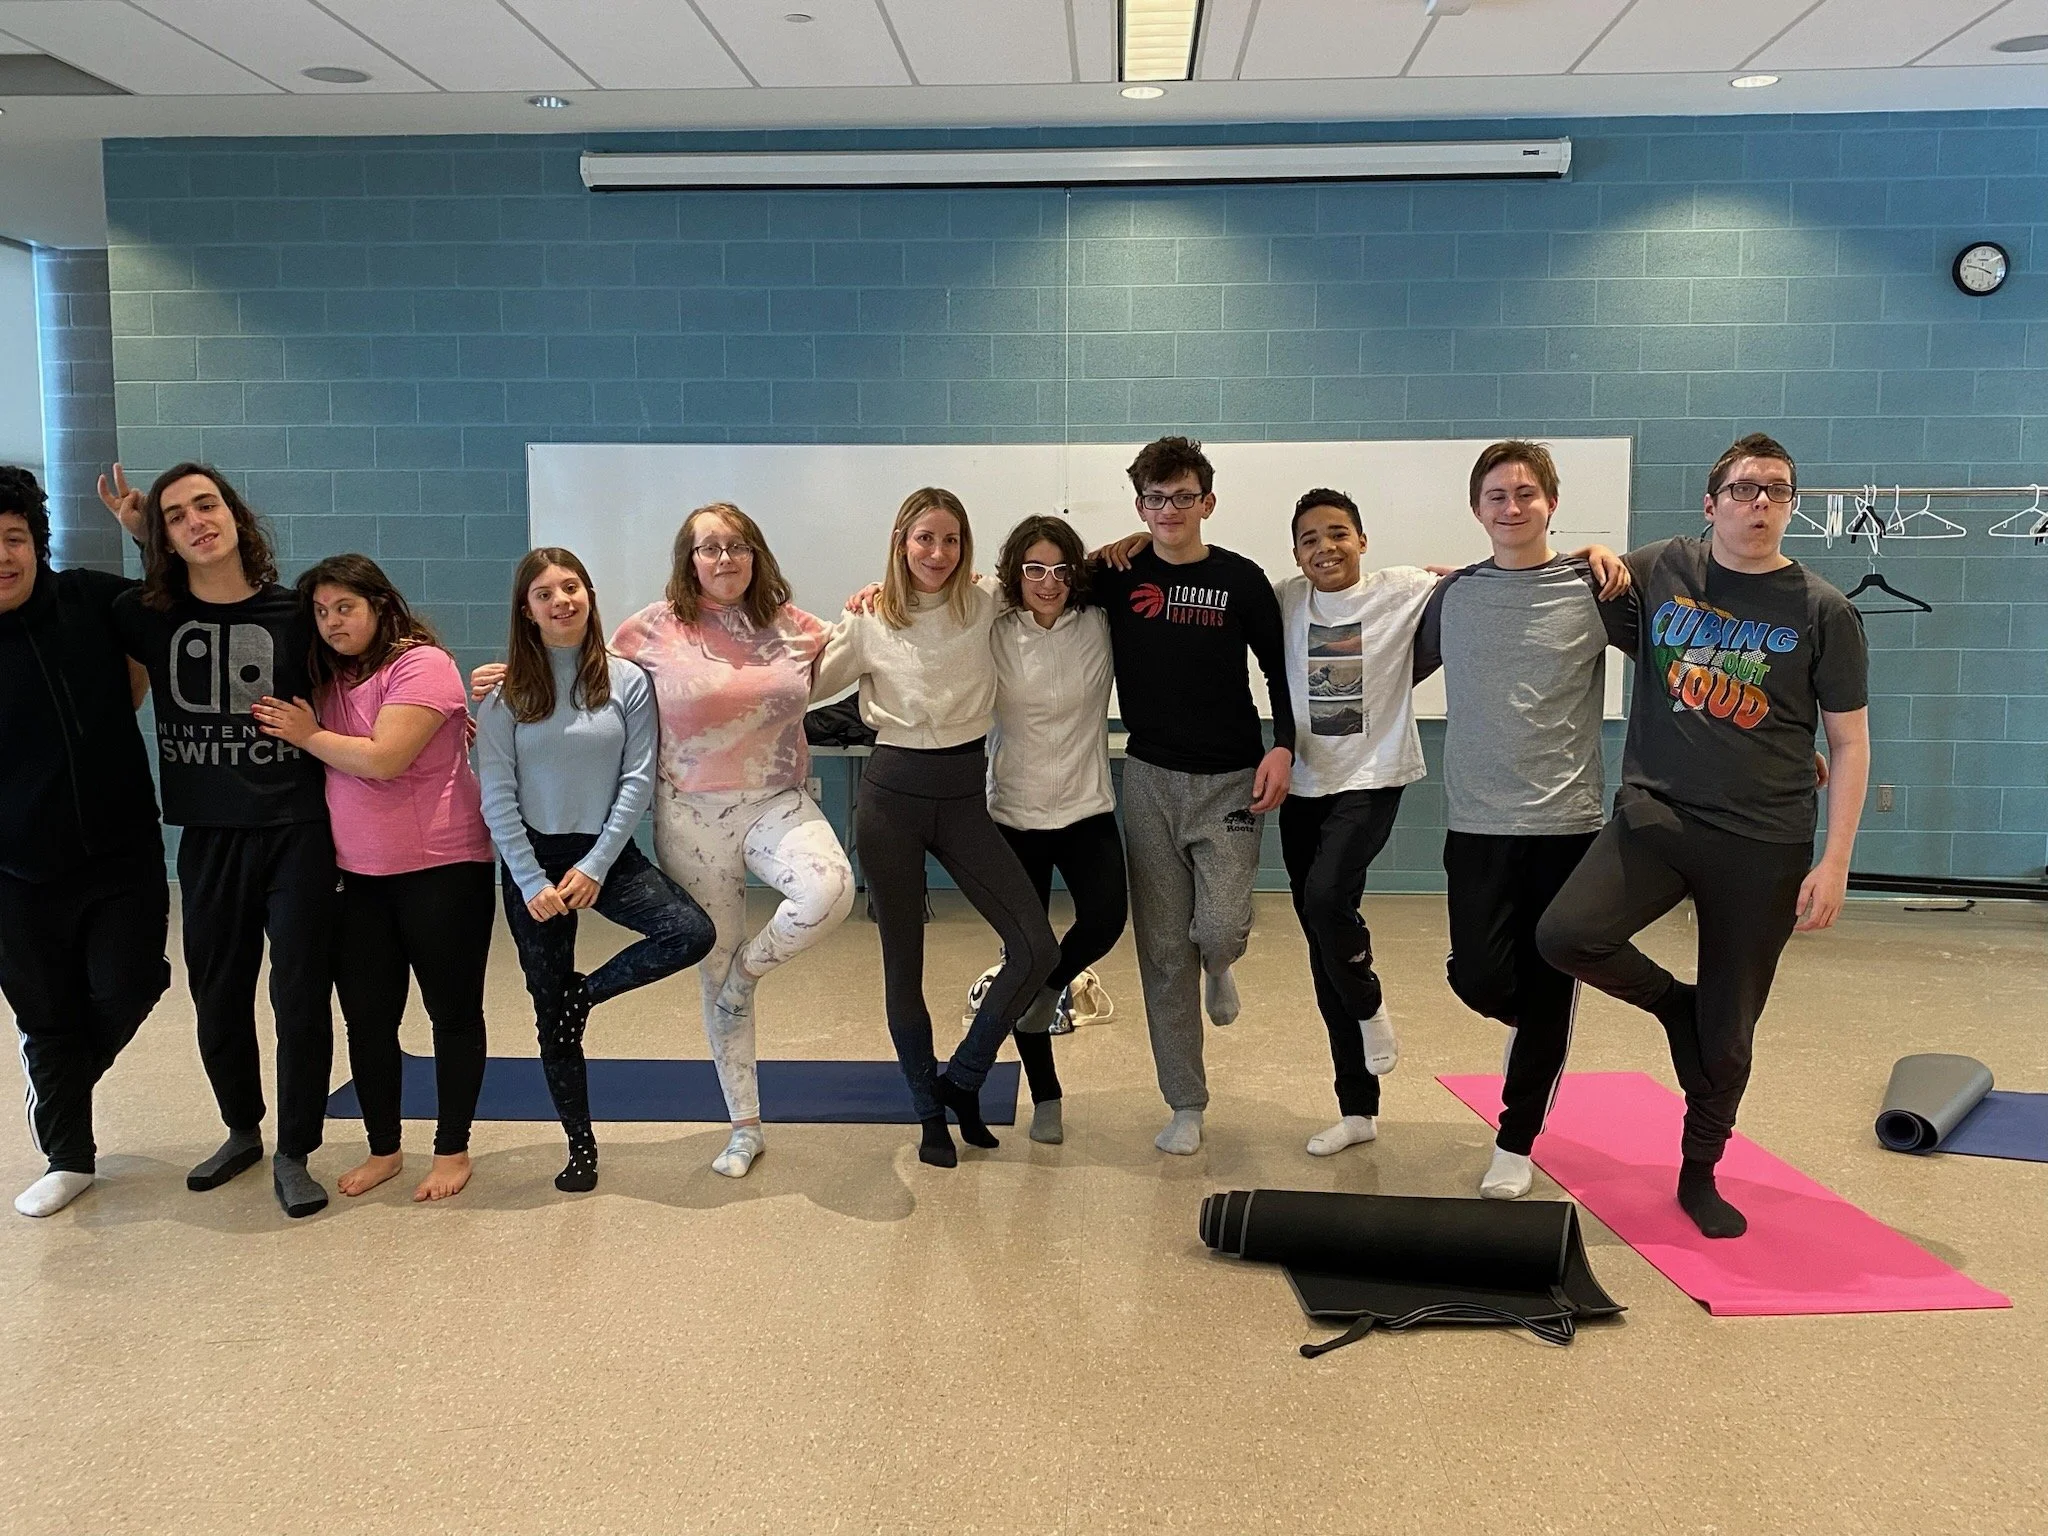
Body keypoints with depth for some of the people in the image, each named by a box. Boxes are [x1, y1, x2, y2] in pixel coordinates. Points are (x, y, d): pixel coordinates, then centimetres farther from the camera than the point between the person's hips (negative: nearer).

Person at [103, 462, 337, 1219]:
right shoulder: (146, 615, 1)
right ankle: (242, 1132, 35)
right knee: (217, 996, 14)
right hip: (208, 839, 2)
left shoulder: (293, 613, -2)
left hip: (297, 832, -2)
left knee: (300, 997, 2)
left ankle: (293, 1153, 18)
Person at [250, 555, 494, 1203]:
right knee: (366, 1016, 10)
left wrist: (308, 735, -8)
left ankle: (453, 1150, 17)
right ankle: (383, 1149, 26)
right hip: (360, 873, 7)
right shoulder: (330, 677, 10)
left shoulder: (421, 665, -13)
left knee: (453, 1011, 5)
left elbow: (382, 759, -22)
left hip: (442, 867, -7)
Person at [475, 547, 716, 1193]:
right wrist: (531, 880, -12)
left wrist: (596, 865, -12)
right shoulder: (505, 691, -4)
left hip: (606, 853, 0)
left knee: (692, 932, -23)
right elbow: (497, 796, -6)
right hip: (532, 858, 0)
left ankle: (586, 991, 2)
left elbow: (638, 781, -6)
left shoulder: (626, 681, -4)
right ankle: (580, 1146, 23)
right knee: (551, 1014, 7)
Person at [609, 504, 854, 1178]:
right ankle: (744, 1127, 25)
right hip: (692, 815, -1)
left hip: (778, 804, 1)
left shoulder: (792, 625, 3)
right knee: (713, 966, 8)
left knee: (830, 889, -32)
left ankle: (748, 970, 1)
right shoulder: (655, 629, -2)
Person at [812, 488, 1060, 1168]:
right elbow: (800, 686, 7)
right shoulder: (868, 622, -1)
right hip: (893, 794, -1)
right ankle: (930, 1112, 26)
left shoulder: (986, 607, 1)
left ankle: (962, 1079, 12)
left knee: (1036, 948, -10)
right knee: (903, 962, 7)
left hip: (965, 794, 1)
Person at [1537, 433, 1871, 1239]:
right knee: (1565, 935, -23)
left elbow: (1849, 743, 2)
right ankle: (1672, 999, 9)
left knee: (1728, 1035, 6)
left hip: (1764, 842, -1)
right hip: (1655, 812, 1)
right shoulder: (1660, 570, 3)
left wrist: (1834, 862, -5)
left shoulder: (1822, 611, -1)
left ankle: (1699, 1174, 31)